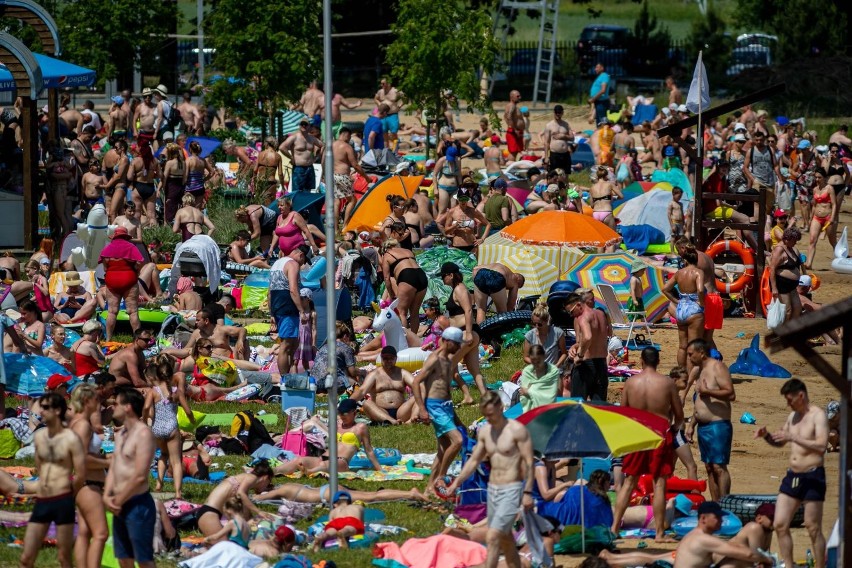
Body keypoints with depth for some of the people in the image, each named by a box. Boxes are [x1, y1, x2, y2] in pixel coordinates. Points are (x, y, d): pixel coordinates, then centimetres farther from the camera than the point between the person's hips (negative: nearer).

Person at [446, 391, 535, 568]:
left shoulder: (517, 430, -12)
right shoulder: (484, 431, 8)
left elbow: (529, 462, -12)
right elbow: (474, 460, 15)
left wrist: (528, 492, -17)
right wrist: (457, 482, 4)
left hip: (511, 490, -7)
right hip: (492, 488, 7)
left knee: (493, 538, -16)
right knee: (505, 539, 14)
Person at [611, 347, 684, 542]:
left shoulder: (631, 382, -2)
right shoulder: (666, 382, -6)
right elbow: (679, 414, 0)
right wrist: (674, 427, 21)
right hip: (661, 435, -2)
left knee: (629, 482, 12)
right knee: (659, 484, 1)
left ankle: (614, 527, 12)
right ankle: (659, 532, 1)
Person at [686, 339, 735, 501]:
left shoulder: (717, 368, -10)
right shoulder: (699, 370, 17)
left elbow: (730, 394, -20)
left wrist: (707, 391, -24)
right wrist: (691, 425, 21)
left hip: (718, 425, -9)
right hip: (703, 426, 9)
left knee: (719, 467, -11)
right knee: (709, 467, 8)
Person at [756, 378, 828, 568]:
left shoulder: (818, 415, -11)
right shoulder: (793, 416, 13)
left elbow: (821, 446, -24)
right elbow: (779, 443, 25)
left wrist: (793, 437, -28)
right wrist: (766, 436, 4)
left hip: (812, 477, -8)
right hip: (792, 475, 8)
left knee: (813, 529, -3)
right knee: (780, 524, 4)